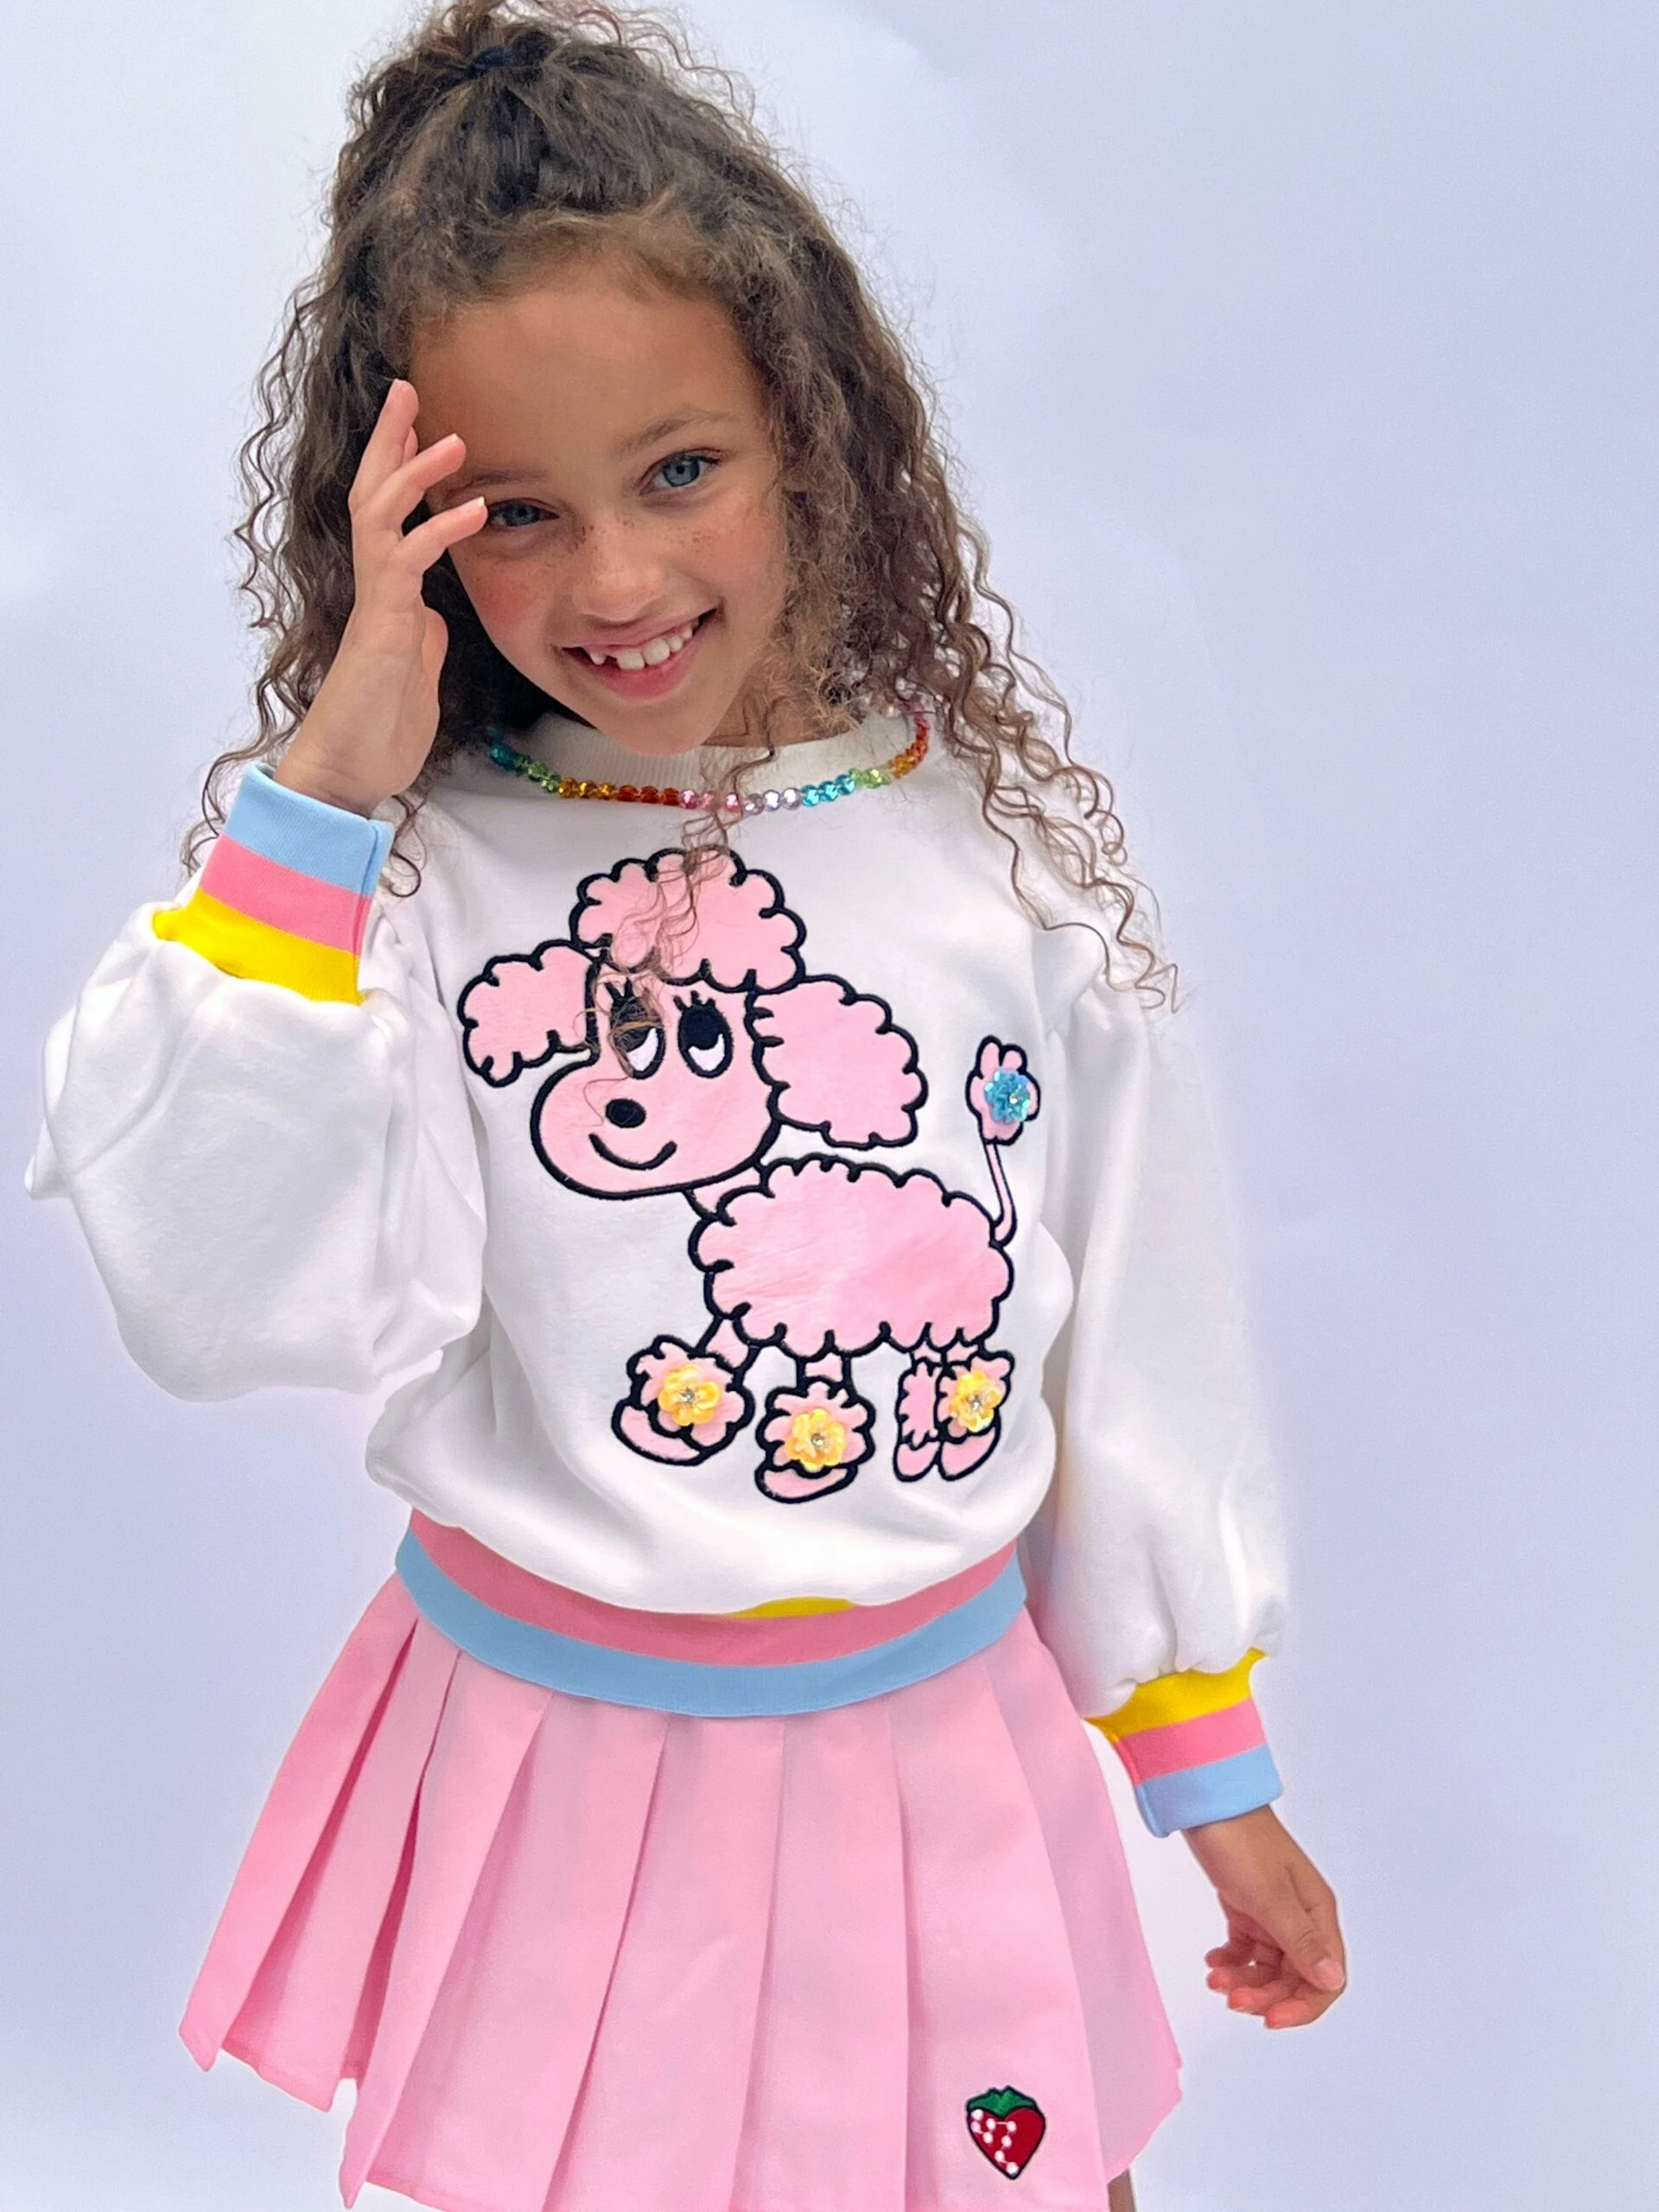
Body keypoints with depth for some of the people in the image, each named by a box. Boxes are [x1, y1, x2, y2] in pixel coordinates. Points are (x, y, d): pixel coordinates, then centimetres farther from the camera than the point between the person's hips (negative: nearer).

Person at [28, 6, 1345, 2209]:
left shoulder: (1010, 850, -5)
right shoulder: (401, 873, -10)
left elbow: (1143, 1343, 2)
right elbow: (232, 1297, -23)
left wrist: (1212, 1771, 9)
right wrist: (323, 793, -24)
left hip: (944, 1757, 2)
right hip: (550, 1767, -1)